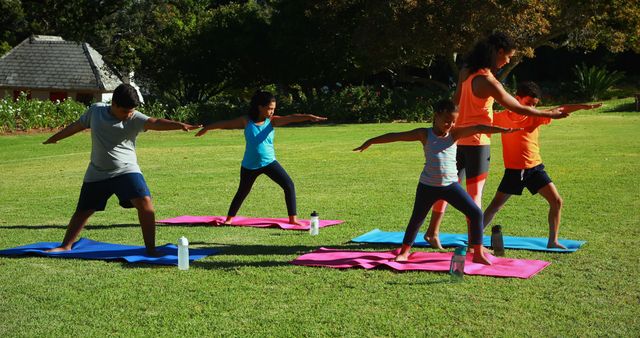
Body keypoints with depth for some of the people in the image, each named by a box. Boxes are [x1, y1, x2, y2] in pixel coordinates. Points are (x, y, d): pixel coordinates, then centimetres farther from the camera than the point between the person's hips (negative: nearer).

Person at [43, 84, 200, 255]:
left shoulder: (134, 118, -12)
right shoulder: (95, 111, -1)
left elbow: (155, 123, -30)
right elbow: (76, 126, 16)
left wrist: (179, 125, -48)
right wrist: (54, 138, 29)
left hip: (126, 170, -3)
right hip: (97, 173, 3)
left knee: (145, 202, -21)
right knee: (83, 210, 11)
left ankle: (150, 248, -10)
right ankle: (66, 246, 32)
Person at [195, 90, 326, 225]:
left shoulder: (272, 121, -6)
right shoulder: (246, 121, -7)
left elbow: (290, 118, -22)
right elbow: (226, 124, 5)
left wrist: (309, 116, -38)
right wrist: (207, 128, 17)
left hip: (269, 162, 1)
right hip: (249, 165, -1)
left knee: (289, 185, -11)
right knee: (242, 192, 15)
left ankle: (293, 218, -4)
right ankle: (229, 218, 34)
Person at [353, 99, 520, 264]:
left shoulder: (455, 133, -2)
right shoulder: (425, 134, -5)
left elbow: (478, 128, -14)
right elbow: (396, 136, -4)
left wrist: (504, 130, -26)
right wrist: (370, 142, -2)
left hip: (451, 185, 1)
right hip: (428, 186, -1)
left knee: (476, 213, -8)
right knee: (416, 219, 9)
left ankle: (478, 254, 3)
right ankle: (404, 252, 31)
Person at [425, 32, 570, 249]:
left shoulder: (466, 71, 2)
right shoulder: (488, 82, -21)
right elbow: (517, 108, -15)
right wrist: (549, 114, -4)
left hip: (459, 138, 8)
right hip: (477, 141, -8)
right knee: (475, 192, -1)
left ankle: (432, 232, 22)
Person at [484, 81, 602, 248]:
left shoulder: (536, 117, 0)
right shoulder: (502, 118, -4)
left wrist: (584, 106, -13)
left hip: (535, 168, 2)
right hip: (514, 170, -2)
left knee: (556, 201, -6)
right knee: (495, 206, 2)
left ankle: (553, 241, 4)